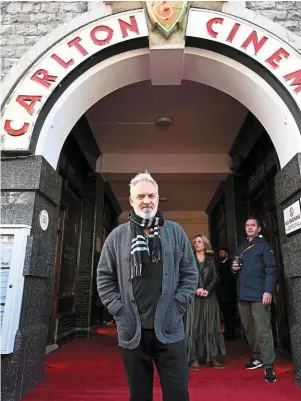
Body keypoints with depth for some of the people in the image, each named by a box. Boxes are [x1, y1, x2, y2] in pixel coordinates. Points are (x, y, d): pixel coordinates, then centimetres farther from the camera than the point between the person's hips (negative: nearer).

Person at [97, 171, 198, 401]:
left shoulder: (175, 232, 3)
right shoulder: (117, 236, 3)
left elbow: (190, 273, 4)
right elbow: (104, 277, 6)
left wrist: (178, 306, -5)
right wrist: (118, 309, -3)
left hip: (169, 329, 0)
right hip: (132, 330, 1)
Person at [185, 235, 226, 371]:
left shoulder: (211, 259, 10)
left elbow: (215, 278, 4)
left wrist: (207, 290, -10)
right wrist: (195, 289, -13)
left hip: (209, 297, 2)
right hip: (193, 297, -2)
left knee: (210, 326, 5)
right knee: (193, 327, -3)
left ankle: (212, 357, 12)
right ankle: (194, 359, 2)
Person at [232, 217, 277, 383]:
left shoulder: (264, 246, -1)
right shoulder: (240, 248, 18)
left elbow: (271, 269, -10)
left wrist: (268, 291, -19)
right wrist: (233, 268, 3)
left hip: (258, 294, -7)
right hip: (242, 294, 7)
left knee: (264, 330, -7)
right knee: (247, 328, 14)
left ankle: (268, 366, 0)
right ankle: (257, 357, 29)